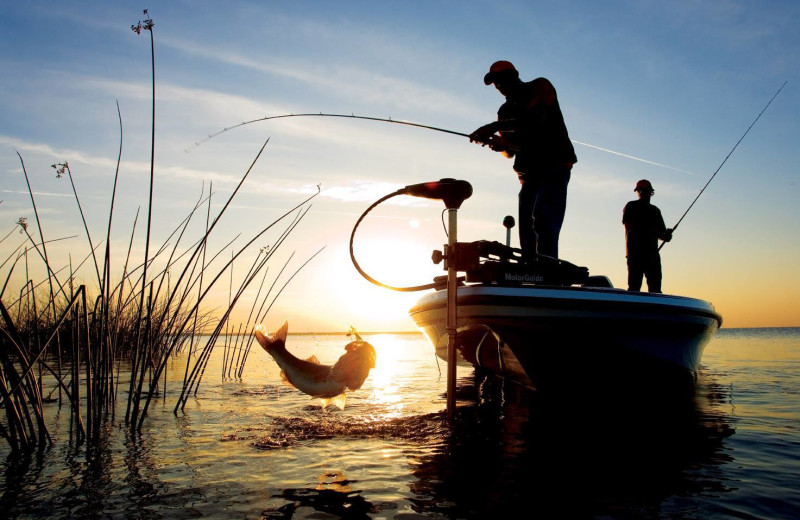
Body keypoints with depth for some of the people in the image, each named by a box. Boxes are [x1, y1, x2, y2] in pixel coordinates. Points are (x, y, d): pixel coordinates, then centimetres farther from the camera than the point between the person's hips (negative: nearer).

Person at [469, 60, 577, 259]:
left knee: (543, 222, -24)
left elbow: (535, 118, -19)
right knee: (526, 229, -1)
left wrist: (494, 127, -22)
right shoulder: (505, 110, 19)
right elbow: (510, 151, 12)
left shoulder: (541, 87, 2)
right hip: (530, 173, 7)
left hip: (555, 165, -7)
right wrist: (498, 144, -12)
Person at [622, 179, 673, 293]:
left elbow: (661, 231, 17)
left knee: (655, 287, -1)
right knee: (634, 286, -11)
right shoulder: (631, 206, 6)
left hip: (652, 252, 5)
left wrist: (665, 235, -7)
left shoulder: (655, 210, 22)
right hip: (635, 252, -5)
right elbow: (628, 226, -8)